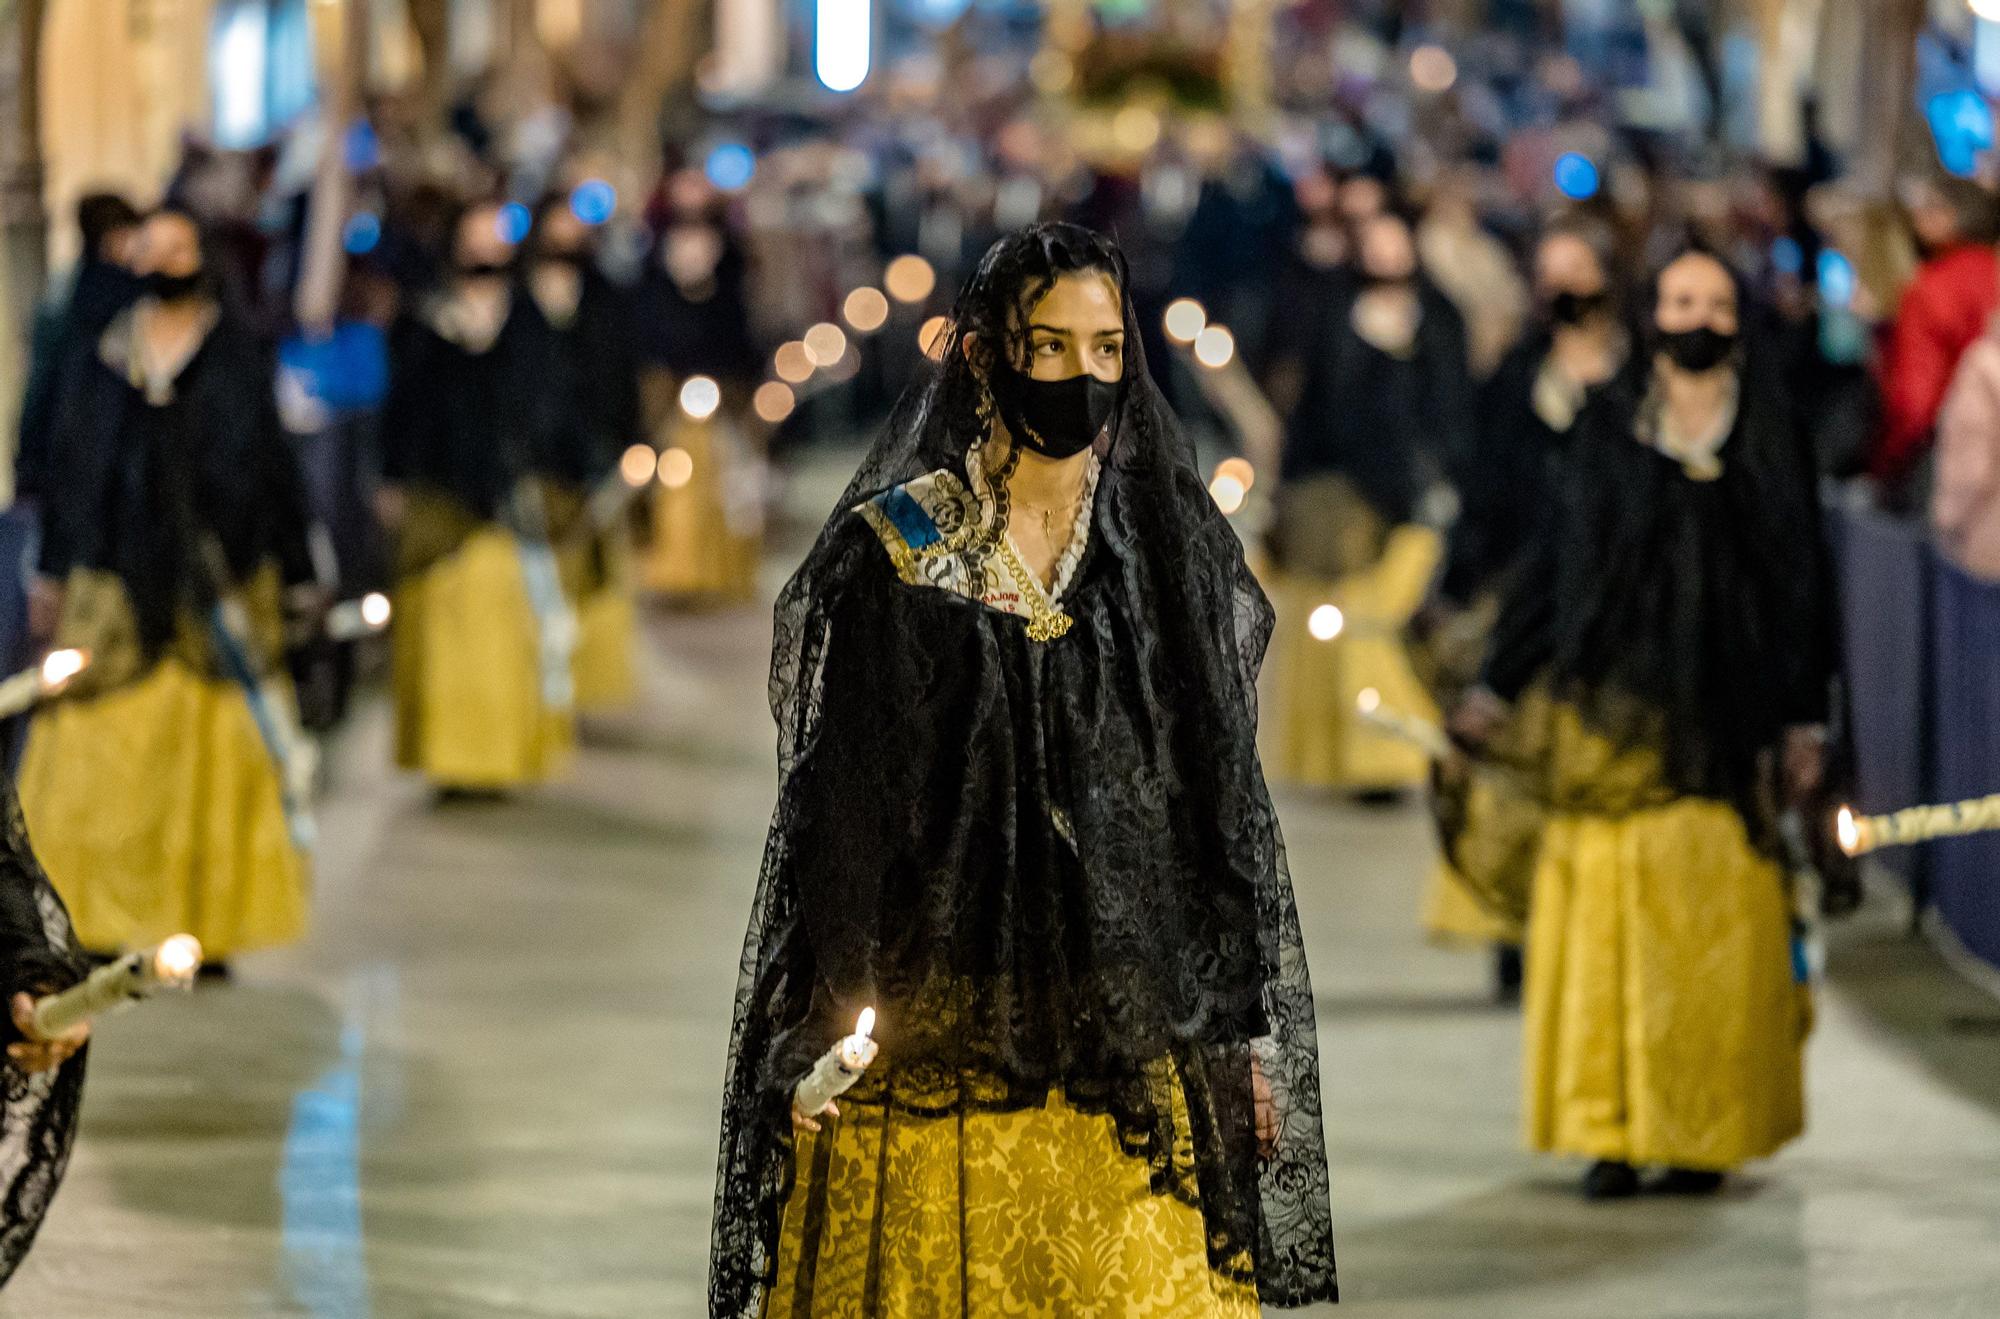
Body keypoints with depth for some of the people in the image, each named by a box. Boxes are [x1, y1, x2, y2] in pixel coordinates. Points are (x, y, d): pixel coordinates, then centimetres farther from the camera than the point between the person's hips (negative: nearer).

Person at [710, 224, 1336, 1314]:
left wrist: (1248, 1029, 6)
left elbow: (1227, 795, 9)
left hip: (1132, 1049, 2)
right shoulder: (893, 550, -2)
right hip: (934, 1047, -2)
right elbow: (829, 805, -1)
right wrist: (816, 1047, -6)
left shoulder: (1176, 550, 5)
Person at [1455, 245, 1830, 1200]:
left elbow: (1801, 582, 6)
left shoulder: (1771, 439, 6)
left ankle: (1704, 1128, 7)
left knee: (1715, 922, -1)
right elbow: (1554, 561, 9)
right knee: (1606, 914, -4)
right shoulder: (1607, 428, 6)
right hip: (1616, 710, 0)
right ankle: (1613, 1131, 1)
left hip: (1726, 715, 0)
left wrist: (1804, 721, 1)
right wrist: (1496, 689, 7)